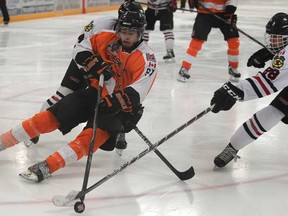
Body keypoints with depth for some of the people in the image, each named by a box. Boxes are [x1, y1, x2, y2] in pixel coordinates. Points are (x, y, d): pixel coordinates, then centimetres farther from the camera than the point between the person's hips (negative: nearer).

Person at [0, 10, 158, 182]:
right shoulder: (107, 38, -4)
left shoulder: (147, 59, -17)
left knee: (95, 133, -30)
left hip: (119, 105, -4)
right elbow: (81, 50, 4)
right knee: (52, 117, -8)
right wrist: (94, 63, -15)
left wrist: (113, 102, -36)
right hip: (96, 92, 4)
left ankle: (48, 166, -42)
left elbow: (135, 95, -24)